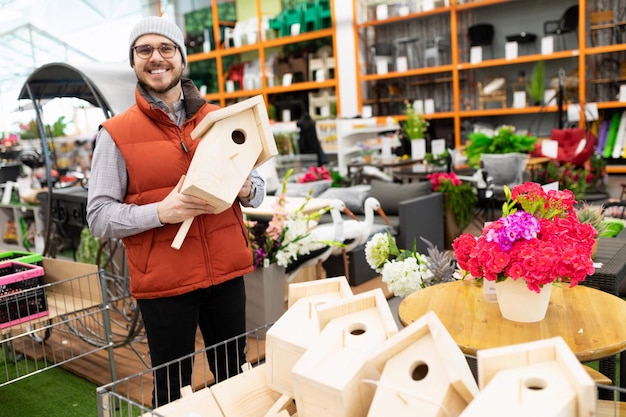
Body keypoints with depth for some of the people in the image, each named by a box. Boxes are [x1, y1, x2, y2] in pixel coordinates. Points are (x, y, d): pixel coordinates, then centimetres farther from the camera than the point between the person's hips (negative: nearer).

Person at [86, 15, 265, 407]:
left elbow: (257, 183, 13)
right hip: (163, 284, -3)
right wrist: (160, 212, -21)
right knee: (172, 389, 10)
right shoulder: (116, 133, -3)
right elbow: (99, 216, -6)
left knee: (234, 375, 14)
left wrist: (246, 189, -10)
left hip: (227, 273, 3)